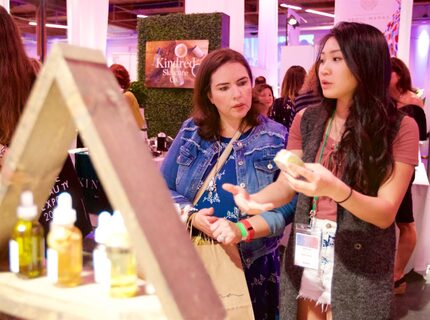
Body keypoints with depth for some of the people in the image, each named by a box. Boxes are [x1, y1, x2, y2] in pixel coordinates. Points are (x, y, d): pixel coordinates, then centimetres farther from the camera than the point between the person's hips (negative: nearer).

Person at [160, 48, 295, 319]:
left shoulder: (276, 138, -6)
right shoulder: (191, 132, 2)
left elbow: (288, 205, -12)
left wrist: (242, 230, -26)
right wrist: (192, 216, -17)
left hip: (252, 265, -2)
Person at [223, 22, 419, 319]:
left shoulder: (400, 127, -11)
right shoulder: (307, 120, 0)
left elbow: (386, 212, -15)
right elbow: (285, 186, -1)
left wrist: (336, 190, -33)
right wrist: (254, 199, -22)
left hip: (361, 267, -3)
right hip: (304, 256, 3)